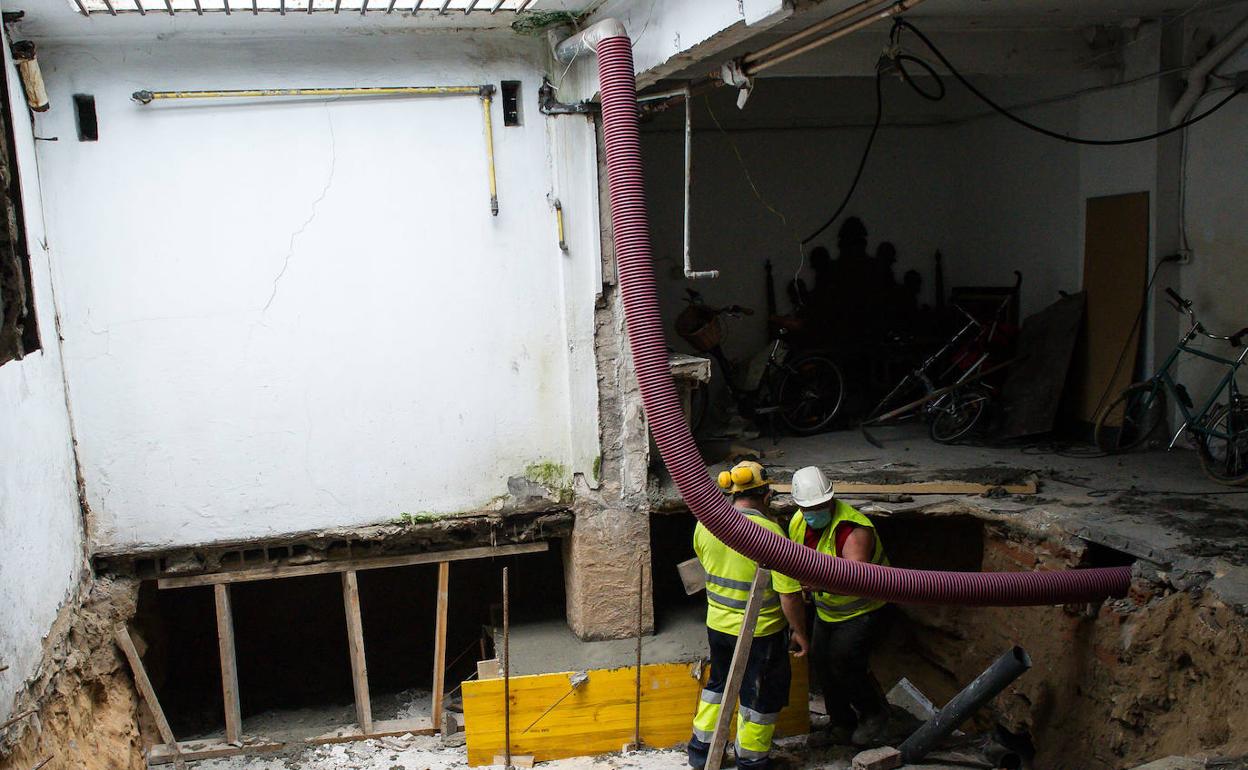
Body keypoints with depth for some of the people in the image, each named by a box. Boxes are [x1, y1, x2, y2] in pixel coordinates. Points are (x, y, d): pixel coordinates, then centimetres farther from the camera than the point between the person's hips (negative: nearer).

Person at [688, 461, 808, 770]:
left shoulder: (704, 523, -6)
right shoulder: (770, 532, -23)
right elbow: (789, 594, -20)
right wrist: (799, 632, -6)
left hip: (717, 625, 5)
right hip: (759, 631, -5)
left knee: (718, 683, 25)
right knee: (760, 697, 15)